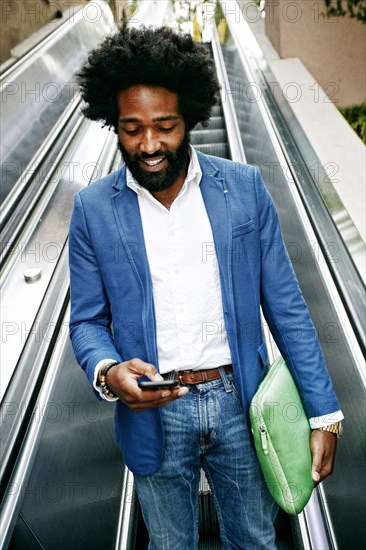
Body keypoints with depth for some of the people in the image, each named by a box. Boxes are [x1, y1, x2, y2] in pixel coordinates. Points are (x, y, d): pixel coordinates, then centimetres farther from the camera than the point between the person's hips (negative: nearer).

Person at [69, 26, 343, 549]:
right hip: (154, 413, 0)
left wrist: (323, 413, -5)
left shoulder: (244, 187, -7)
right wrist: (108, 372, -23)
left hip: (240, 402, 1)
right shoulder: (93, 209, -6)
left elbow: (284, 305, -4)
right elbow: (87, 320, 0)